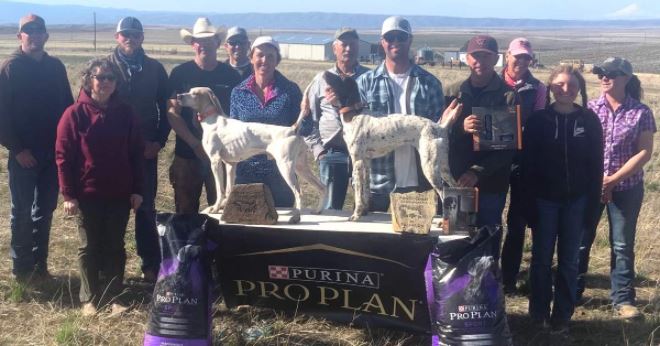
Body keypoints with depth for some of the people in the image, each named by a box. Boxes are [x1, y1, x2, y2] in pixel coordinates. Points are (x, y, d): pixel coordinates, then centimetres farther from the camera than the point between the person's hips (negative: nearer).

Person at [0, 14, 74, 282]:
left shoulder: (55, 67, 8)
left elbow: (67, 106, 12)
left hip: (52, 154, 4)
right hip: (23, 155, -4)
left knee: (45, 211, 11)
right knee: (22, 212, 4)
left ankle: (40, 265, 20)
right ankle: (22, 268, 13)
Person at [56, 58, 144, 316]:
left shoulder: (126, 113, 2)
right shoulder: (75, 114, -7)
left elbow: (136, 154, 5)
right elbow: (63, 155, -7)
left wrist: (137, 189, 1)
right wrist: (68, 194, -11)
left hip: (120, 194, 2)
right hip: (87, 194, -2)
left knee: (115, 246, 9)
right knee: (89, 247, 9)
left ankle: (114, 296, 19)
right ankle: (89, 298, 19)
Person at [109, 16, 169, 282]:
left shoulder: (155, 69, 6)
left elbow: (165, 108, 8)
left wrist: (159, 141, -4)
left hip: (146, 150, 1)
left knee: (146, 207, 4)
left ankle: (150, 264, 9)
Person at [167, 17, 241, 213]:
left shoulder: (230, 75, 5)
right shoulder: (180, 73, 1)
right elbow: (172, 113, -3)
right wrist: (196, 144, -11)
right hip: (187, 154, -1)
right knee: (185, 213, 5)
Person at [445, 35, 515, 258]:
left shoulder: (508, 96, -2)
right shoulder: (453, 92, 8)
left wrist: (479, 172, -17)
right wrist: (461, 127, -18)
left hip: (491, 184, -2)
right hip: (454, 181, 3)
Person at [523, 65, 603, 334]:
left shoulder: (589, 120, 0)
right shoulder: (538, 120, -3)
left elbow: (596, 163, 1)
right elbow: (528, 162, -4)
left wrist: (593, 200, -3)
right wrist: (530, 200, -9)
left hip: (576, 200, 1)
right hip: (545, 199, -1)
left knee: (569, 259, 7)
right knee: (542, 258, 7)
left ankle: (562, 315, 16)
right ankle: (539, 312, 20)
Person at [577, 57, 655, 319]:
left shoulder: (641, 112, -4)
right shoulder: (590, 108, 0)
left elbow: (644, 153, -8)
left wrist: (613, 179, -14)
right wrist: (597, 178, -12)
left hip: (626, 188, -1)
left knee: (622, 244, 6)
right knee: (581, 240, 9)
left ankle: (623, 299, 15)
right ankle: (573, 291, 22)